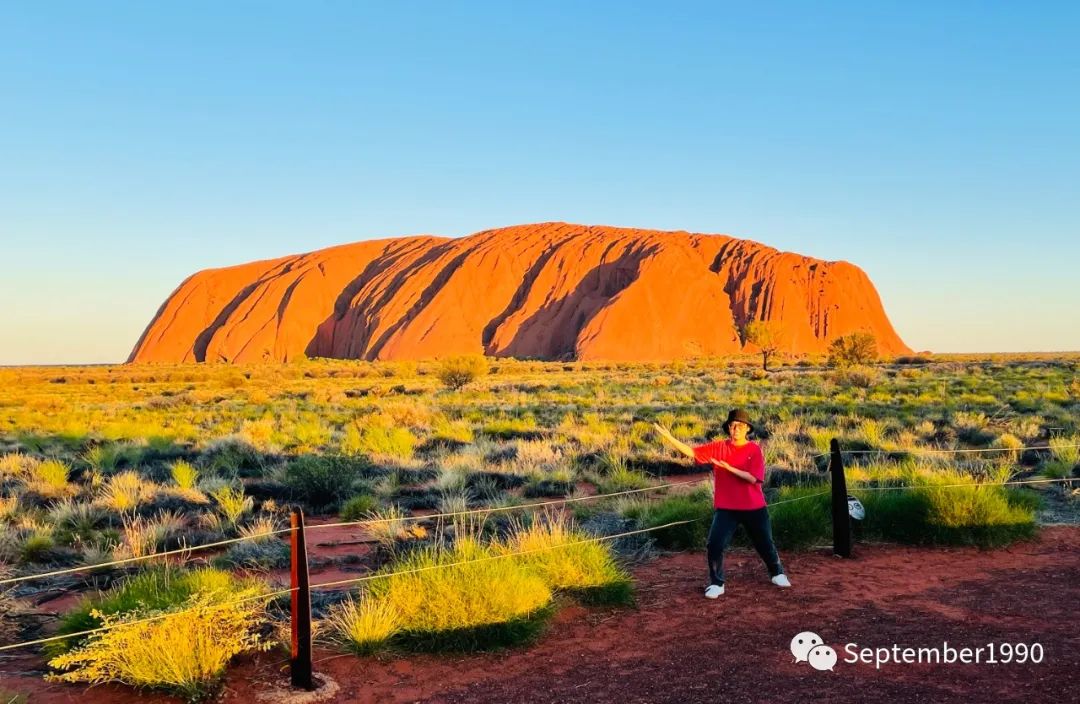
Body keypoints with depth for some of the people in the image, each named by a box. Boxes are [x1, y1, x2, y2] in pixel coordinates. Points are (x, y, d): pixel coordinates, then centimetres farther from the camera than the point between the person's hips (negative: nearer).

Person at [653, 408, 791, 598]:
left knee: (765, 544, 16)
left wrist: (728, 467, -25)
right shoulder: (718, 447, -3)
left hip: (754, 508, -1)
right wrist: (670, 438, -25)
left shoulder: (755, 449, -7)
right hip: (726, 508, 1)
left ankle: (777, 573, 42)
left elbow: (753, 478, -17)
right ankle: (716, 583, 9)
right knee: (714, 545, -8)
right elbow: (692, 452, -12)